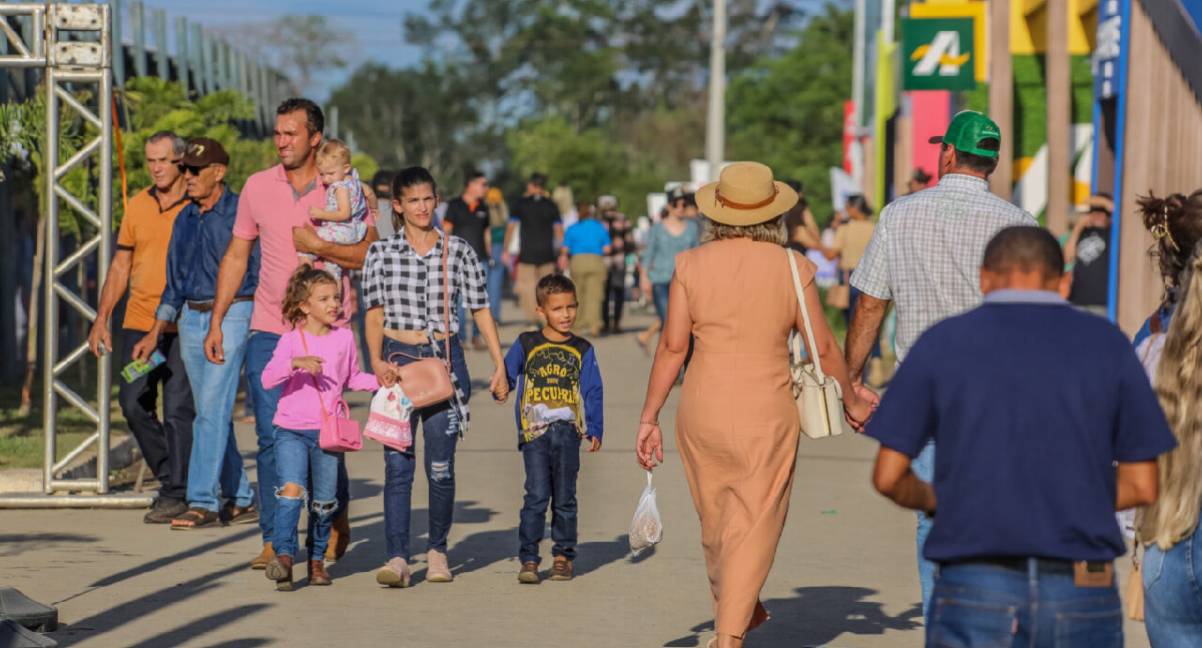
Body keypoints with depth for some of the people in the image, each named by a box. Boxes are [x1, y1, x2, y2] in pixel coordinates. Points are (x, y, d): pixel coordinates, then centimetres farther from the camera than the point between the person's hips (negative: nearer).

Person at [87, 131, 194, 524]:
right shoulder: (137, 206, 11)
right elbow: (121, 266, 16)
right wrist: (101, 319, 11)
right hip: (138, 323, 5)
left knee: (178, 410, -5)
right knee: (134, 404, 4)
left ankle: (176, 494, 3)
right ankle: (170, 476, 21)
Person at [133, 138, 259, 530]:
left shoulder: (240, 214, -7)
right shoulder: (185, 219, 14)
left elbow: (262, 275, -6)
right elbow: (174, 283, 20)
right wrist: (155, 334, 16)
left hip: (231, 316, -7)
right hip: (191, 319, 7)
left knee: (213, 408, -14)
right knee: (212, 414, 8)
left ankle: (203, 502, -15)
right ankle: (241, 500, 17)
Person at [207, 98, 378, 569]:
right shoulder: (258, 187, 7)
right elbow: (236, 256, 13)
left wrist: (318, 246, -16)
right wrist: (216, 322, 10)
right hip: (268, 331, 2)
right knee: (270, 436, -2)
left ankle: (337, 523, 25)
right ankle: (274, 539, 4)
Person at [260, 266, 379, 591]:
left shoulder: (345, 338, 7)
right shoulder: (291, 340, -4)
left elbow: (352, 378, 22)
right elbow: (267, 379, -15)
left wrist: (380, 381, 7)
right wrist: (295, 363, -29)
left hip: (327, 431, 3)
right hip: (291, 430, -3)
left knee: (325, 501, 7)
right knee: (291, 491, -20)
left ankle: (317, 560, 24)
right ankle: (284, 556, -20)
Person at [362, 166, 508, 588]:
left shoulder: (458, 251, 5)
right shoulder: (381, 253, 5)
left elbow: (481, 311, 8)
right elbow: (375, 315, 5)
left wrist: (499, 366, 4)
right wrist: (377, 361, -9)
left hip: (444, 360, 0)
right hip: (398, 361, 0)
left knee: (440, 467, 1)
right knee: (398, 465, -7)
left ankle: (438, 550, 19)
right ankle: (397, 558, -10)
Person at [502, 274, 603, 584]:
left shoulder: (582, 350, 10)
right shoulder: (526, 344, 7)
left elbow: (594, 392, 10)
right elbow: (507, 375, 12)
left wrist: (595, 430, 0)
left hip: (568, 431, 2)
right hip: (534, 431, -2)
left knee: (564, 498, 7)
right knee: (536, 496, -8)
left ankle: (563, 556, 17)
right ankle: (528, 560, -5)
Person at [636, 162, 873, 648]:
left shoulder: (692, 265, -3)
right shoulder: (792, 268, -5)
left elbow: (672, 346, -5)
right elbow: (824, 348, 0)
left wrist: (648, 417, 1)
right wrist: (851, 401, 15)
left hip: (703, 411, 3)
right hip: (767, 413, -2)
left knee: (716, 521, 20)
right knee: (755, 527, 2)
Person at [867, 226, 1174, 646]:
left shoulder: (942, 342, 2)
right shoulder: (1107, 343, 4)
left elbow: (889, 477, 1)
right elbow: (1141, 486, 5)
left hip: (973, 591, -1)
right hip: (1082, 595, 1)